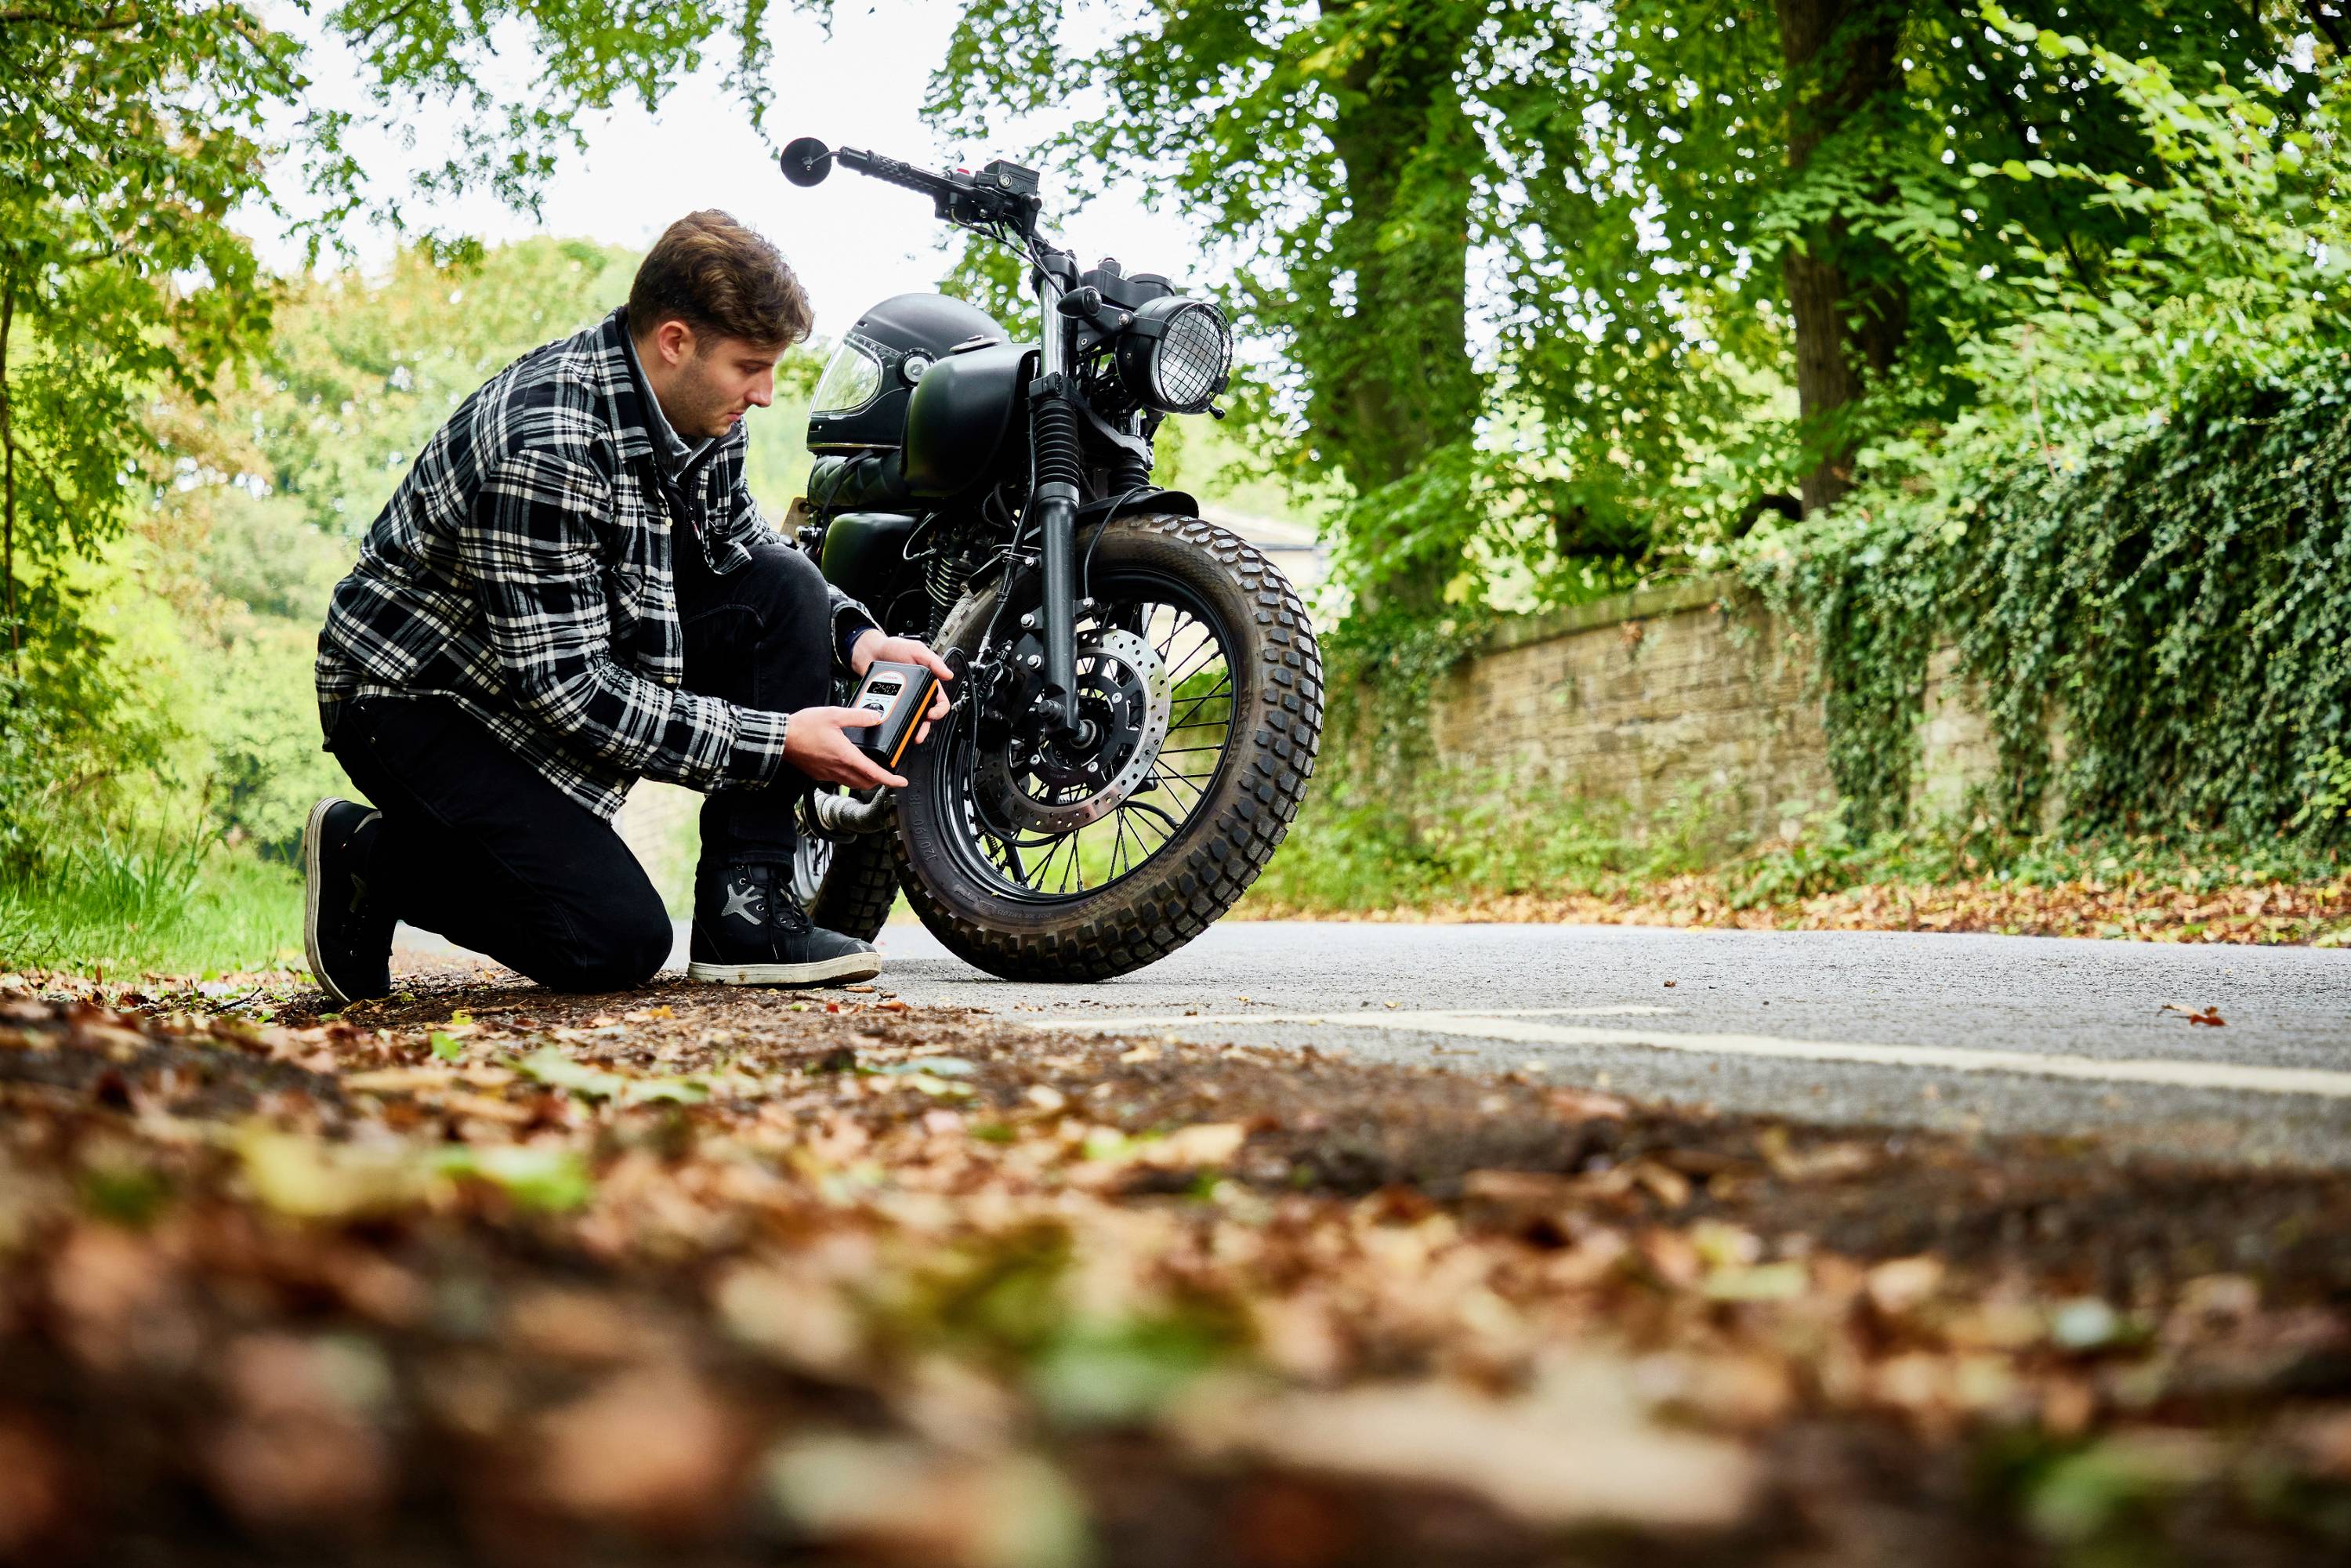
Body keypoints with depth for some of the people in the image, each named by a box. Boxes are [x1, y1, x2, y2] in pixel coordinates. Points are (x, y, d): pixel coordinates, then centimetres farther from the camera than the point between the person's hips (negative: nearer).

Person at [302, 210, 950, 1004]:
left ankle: (745, 909, -8)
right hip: (419, 693, -8)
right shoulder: (545, 447, -32)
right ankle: (370, 854, 3)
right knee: (618, 941, -20)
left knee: (785, 588, -9)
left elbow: (742, 542, 14)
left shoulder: (697, 406, -6)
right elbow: (563, 687, -30)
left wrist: (855, 637, -5)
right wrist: (775, 741, -28)